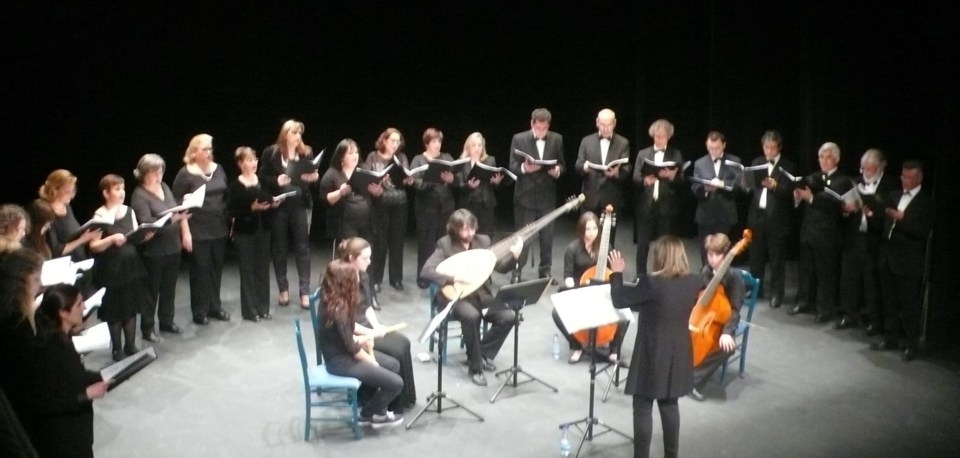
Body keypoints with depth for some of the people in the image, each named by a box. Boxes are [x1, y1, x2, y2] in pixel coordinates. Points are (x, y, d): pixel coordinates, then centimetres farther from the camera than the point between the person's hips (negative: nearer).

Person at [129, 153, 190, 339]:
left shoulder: (165, 187, 9)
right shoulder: (139, 195, -14)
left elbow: (178, 210, 18)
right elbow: (145, 222, -26)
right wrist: (171, 219, -36)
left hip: (173, 247, 7)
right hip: (153, 251, -7)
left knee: (169, 288, 16)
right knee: (151, 290, 3)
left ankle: (167, 321, 30)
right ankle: (147, 328, 13)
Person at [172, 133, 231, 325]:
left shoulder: (218, 169, 7)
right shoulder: (185, 174, -9)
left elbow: (227, 197, 14)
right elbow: (178, 205, -11)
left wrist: (229, 222, 11)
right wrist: (185, 231, -16)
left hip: (219, 228, 5)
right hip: (197, 231, -5)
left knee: (216, 268, 11)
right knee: (200, 270, 2)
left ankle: (215, 306, 24)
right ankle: (199, 311, 13)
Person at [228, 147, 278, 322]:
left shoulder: (262, 180, 5)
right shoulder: (236, 185, -10)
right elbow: (231, 211, -14)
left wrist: (273, 203, -5)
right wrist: (251, 208, -23)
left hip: (262, 229, 5)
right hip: (244, 232, -5)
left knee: (263, 268, 10)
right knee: (248, 270, 2)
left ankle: (263, 308, 20)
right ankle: (249, 310, 10)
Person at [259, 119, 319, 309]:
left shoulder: (307, 152, 4)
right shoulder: (271, 152, -1)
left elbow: (314, 176, 8)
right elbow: (262, 178, -1)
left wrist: (314, 177, -14)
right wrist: (276, 181, -19)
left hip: (301, 205, 1)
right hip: (279, 206, 0)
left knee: (302, 248, 2)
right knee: (279, 248, 9)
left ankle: (305, 292, 7)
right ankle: (283, 289, 22)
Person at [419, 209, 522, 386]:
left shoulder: (483, 240, 4)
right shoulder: (445, 244, -10)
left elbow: (500, 267, 6)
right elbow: (425, 271, -19)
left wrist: (514, 256, -13)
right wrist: (452, 279, -29)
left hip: (480, 294, 5)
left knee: (508, 317, -17)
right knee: (472, 316, -36)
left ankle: (483, 353, 4)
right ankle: (475, 367, -18)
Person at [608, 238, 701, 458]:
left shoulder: (651, 283, -22)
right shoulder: (693, 282, -4)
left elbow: (619, 300, -11)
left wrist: (617, 273, 2)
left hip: (653, 355, -6)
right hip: (678, 354, 6)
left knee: (643, 408, 6)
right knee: (669, 404, 20)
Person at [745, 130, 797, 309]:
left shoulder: (788, 166, -4)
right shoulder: (756, 163, 10)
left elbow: (789, 192, -12)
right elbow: (750, 186, 6)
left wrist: (775, 185, -30)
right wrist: (748, 187, -17)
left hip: (778, 219, -4)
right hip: (758, 216, 4)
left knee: (777, 259, 4)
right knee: (756, 256, 13)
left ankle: (776, 293, 13)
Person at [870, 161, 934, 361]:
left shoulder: (927, 203, -6)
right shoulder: (893, 195, 11)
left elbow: (923, 232, -15)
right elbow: (885, 222, 11)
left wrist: (902, 218, -26)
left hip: (909, 261, -5)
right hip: (888, 257, 6)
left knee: (909, 306, 2)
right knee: (889, 303, 13)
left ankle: (911, 345, 12)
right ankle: (890, 339, 24)